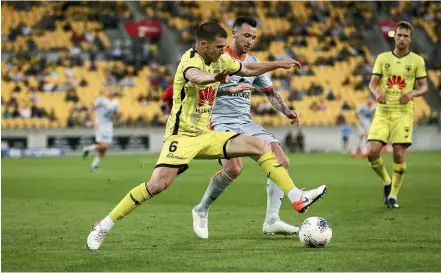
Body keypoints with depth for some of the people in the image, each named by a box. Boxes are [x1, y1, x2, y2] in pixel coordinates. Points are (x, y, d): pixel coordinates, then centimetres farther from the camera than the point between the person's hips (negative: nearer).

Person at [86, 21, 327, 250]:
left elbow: (248, 69, 26)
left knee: (261, 147, 1)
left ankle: (298, 198, 5)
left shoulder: (220, 60, 5)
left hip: (205, 136, 8)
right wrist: (216, 77, -70)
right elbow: (195, 76, -48)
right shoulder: (190, 60, -21)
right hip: (182, 136, -8)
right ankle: (102, 227, -13)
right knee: (158, 184, -24)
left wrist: (278, 64, 21)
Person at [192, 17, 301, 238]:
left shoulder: (253, 63, 14)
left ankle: (272, 220, -6)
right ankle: (201, 211, -7)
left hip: (246, 123, 7)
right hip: (222, 122, -7)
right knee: (234, 168, -30)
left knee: (281, 162, -8)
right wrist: (230, 89, -29)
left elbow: (270, 92, 21)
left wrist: (286, 111, 5)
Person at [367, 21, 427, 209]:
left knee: (399, 154, -8)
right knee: (372, 152, -11)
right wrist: (377, 92, -17)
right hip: (382, 111, 2)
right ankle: (387, 182, 17)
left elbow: (424, 87, 4)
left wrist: (412, 93, -18)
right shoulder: (382, 58, 8)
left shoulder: (417, 61, 2)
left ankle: (393, 195, 9)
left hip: (403, 113, -2)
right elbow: (373, 82, 6)